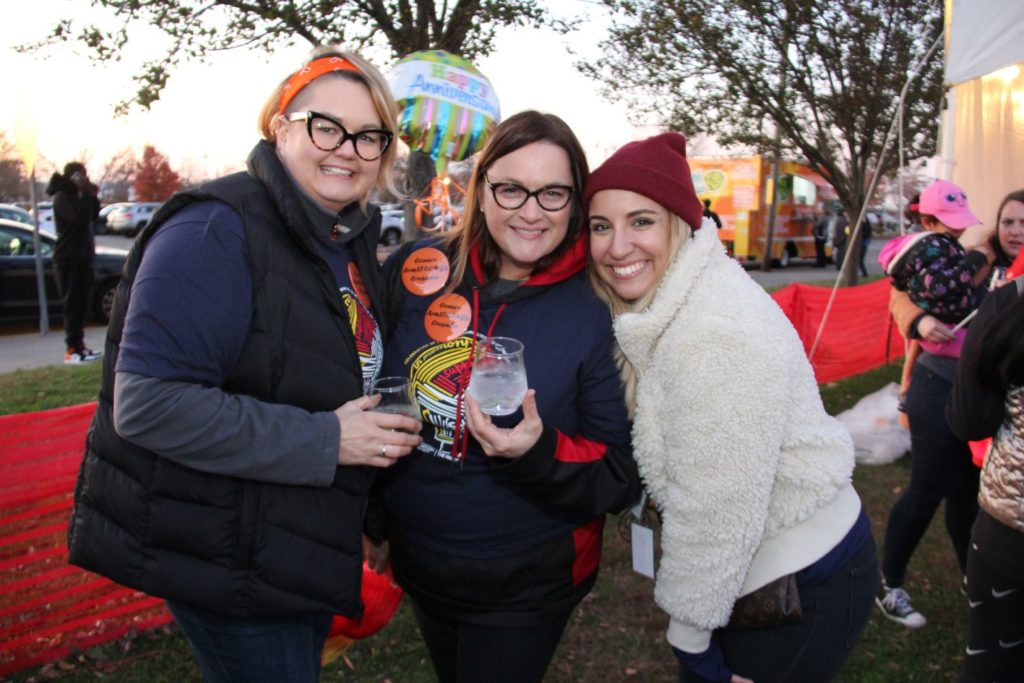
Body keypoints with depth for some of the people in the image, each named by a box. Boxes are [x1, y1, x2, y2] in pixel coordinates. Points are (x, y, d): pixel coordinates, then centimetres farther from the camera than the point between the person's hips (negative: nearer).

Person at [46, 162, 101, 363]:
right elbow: (81, 217, -25)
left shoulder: (74, 195, 17)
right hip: (69, 260, -10)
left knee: (81, 303, 12)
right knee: (73, 304, -10)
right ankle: (72, 350, -9)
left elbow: (93, 215, 16)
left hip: (81, 257, 10)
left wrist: (92, 195, 2)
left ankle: (79, 344, 18)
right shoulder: (62, 197, -13)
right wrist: (86, 193, -17)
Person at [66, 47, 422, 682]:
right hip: (231, 566, -8)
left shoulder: (353, 242, 6)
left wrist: (385, 424, 1)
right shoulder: (217, 231, -21)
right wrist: (324, 441, -27)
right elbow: (148, 403, -28)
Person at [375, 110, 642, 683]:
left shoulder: (598, 312, -16)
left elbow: (622, 479, -13)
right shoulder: (418, 271, -10)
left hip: (526, 588, -3)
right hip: (417, 566, 4)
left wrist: (539, 453, -31)